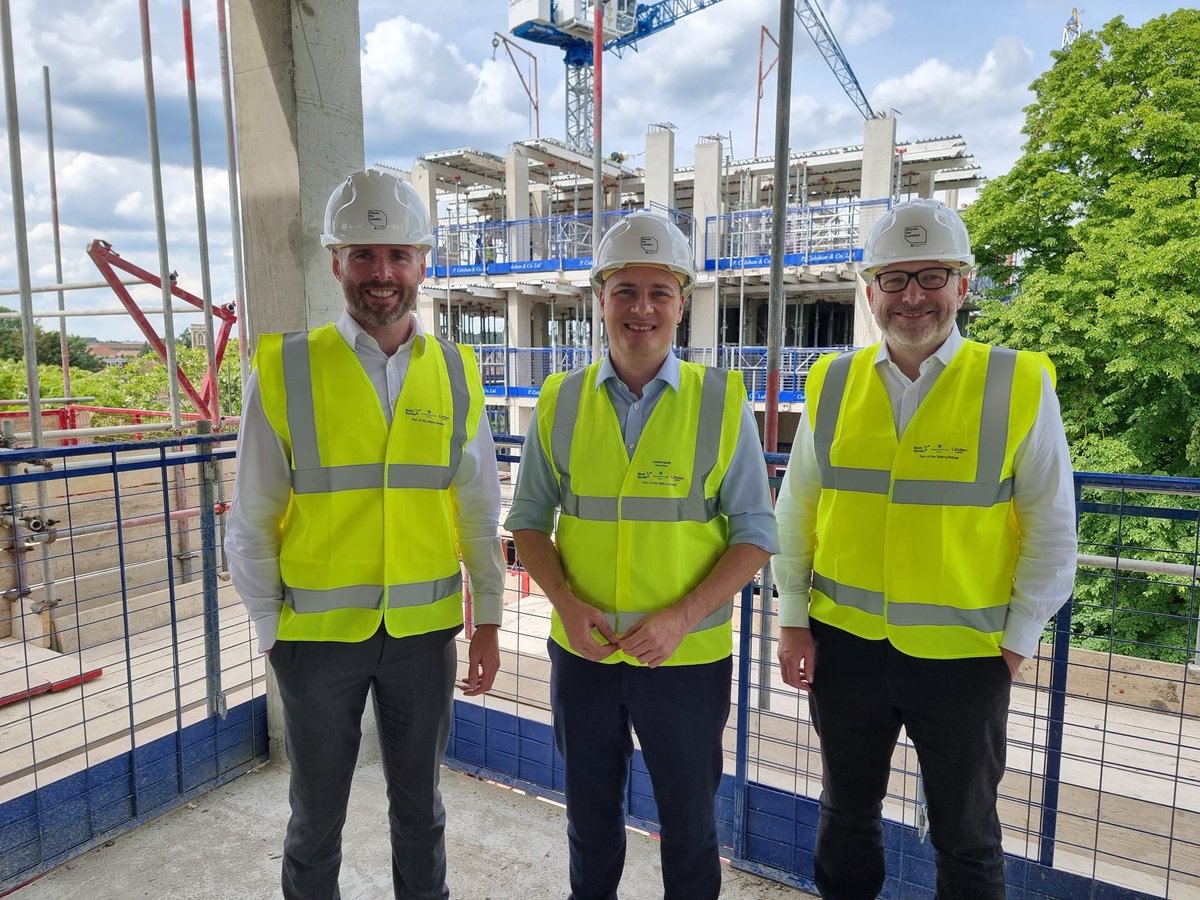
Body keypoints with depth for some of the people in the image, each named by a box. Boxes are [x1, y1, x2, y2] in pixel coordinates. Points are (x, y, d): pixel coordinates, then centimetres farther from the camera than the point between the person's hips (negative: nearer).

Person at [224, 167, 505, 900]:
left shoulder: (456, 375, -2)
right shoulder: (286, 371, -8)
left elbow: (481, 511, 3)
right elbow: (251, 524, -3)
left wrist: (488, 621, 4)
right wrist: (273, 630, -1)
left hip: (425, 631, 2)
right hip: (318, 634, -1)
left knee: (420, 806, 20)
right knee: (317, 815, 17)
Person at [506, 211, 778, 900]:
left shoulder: (721, 402, -7)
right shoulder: (561, 402, -2)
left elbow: (755, 534, -6)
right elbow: (530, 519, 5)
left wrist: (681, 618, -18)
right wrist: (566, 601, -12)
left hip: (688, 658, -2)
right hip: (582, 651, 2)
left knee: (690, 823, 17)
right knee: (590, 815, 22)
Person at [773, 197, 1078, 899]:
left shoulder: (1019, 386, -8)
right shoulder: (832, 384, 0)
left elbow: (1052, 530, -3)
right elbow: (795, 511, 5)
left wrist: (1017, 640, -4)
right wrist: (793, 618, 3)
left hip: (964, 655, -2)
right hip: (844, 644, 3)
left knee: (967, 838, 17)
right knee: (846, 813, 21)